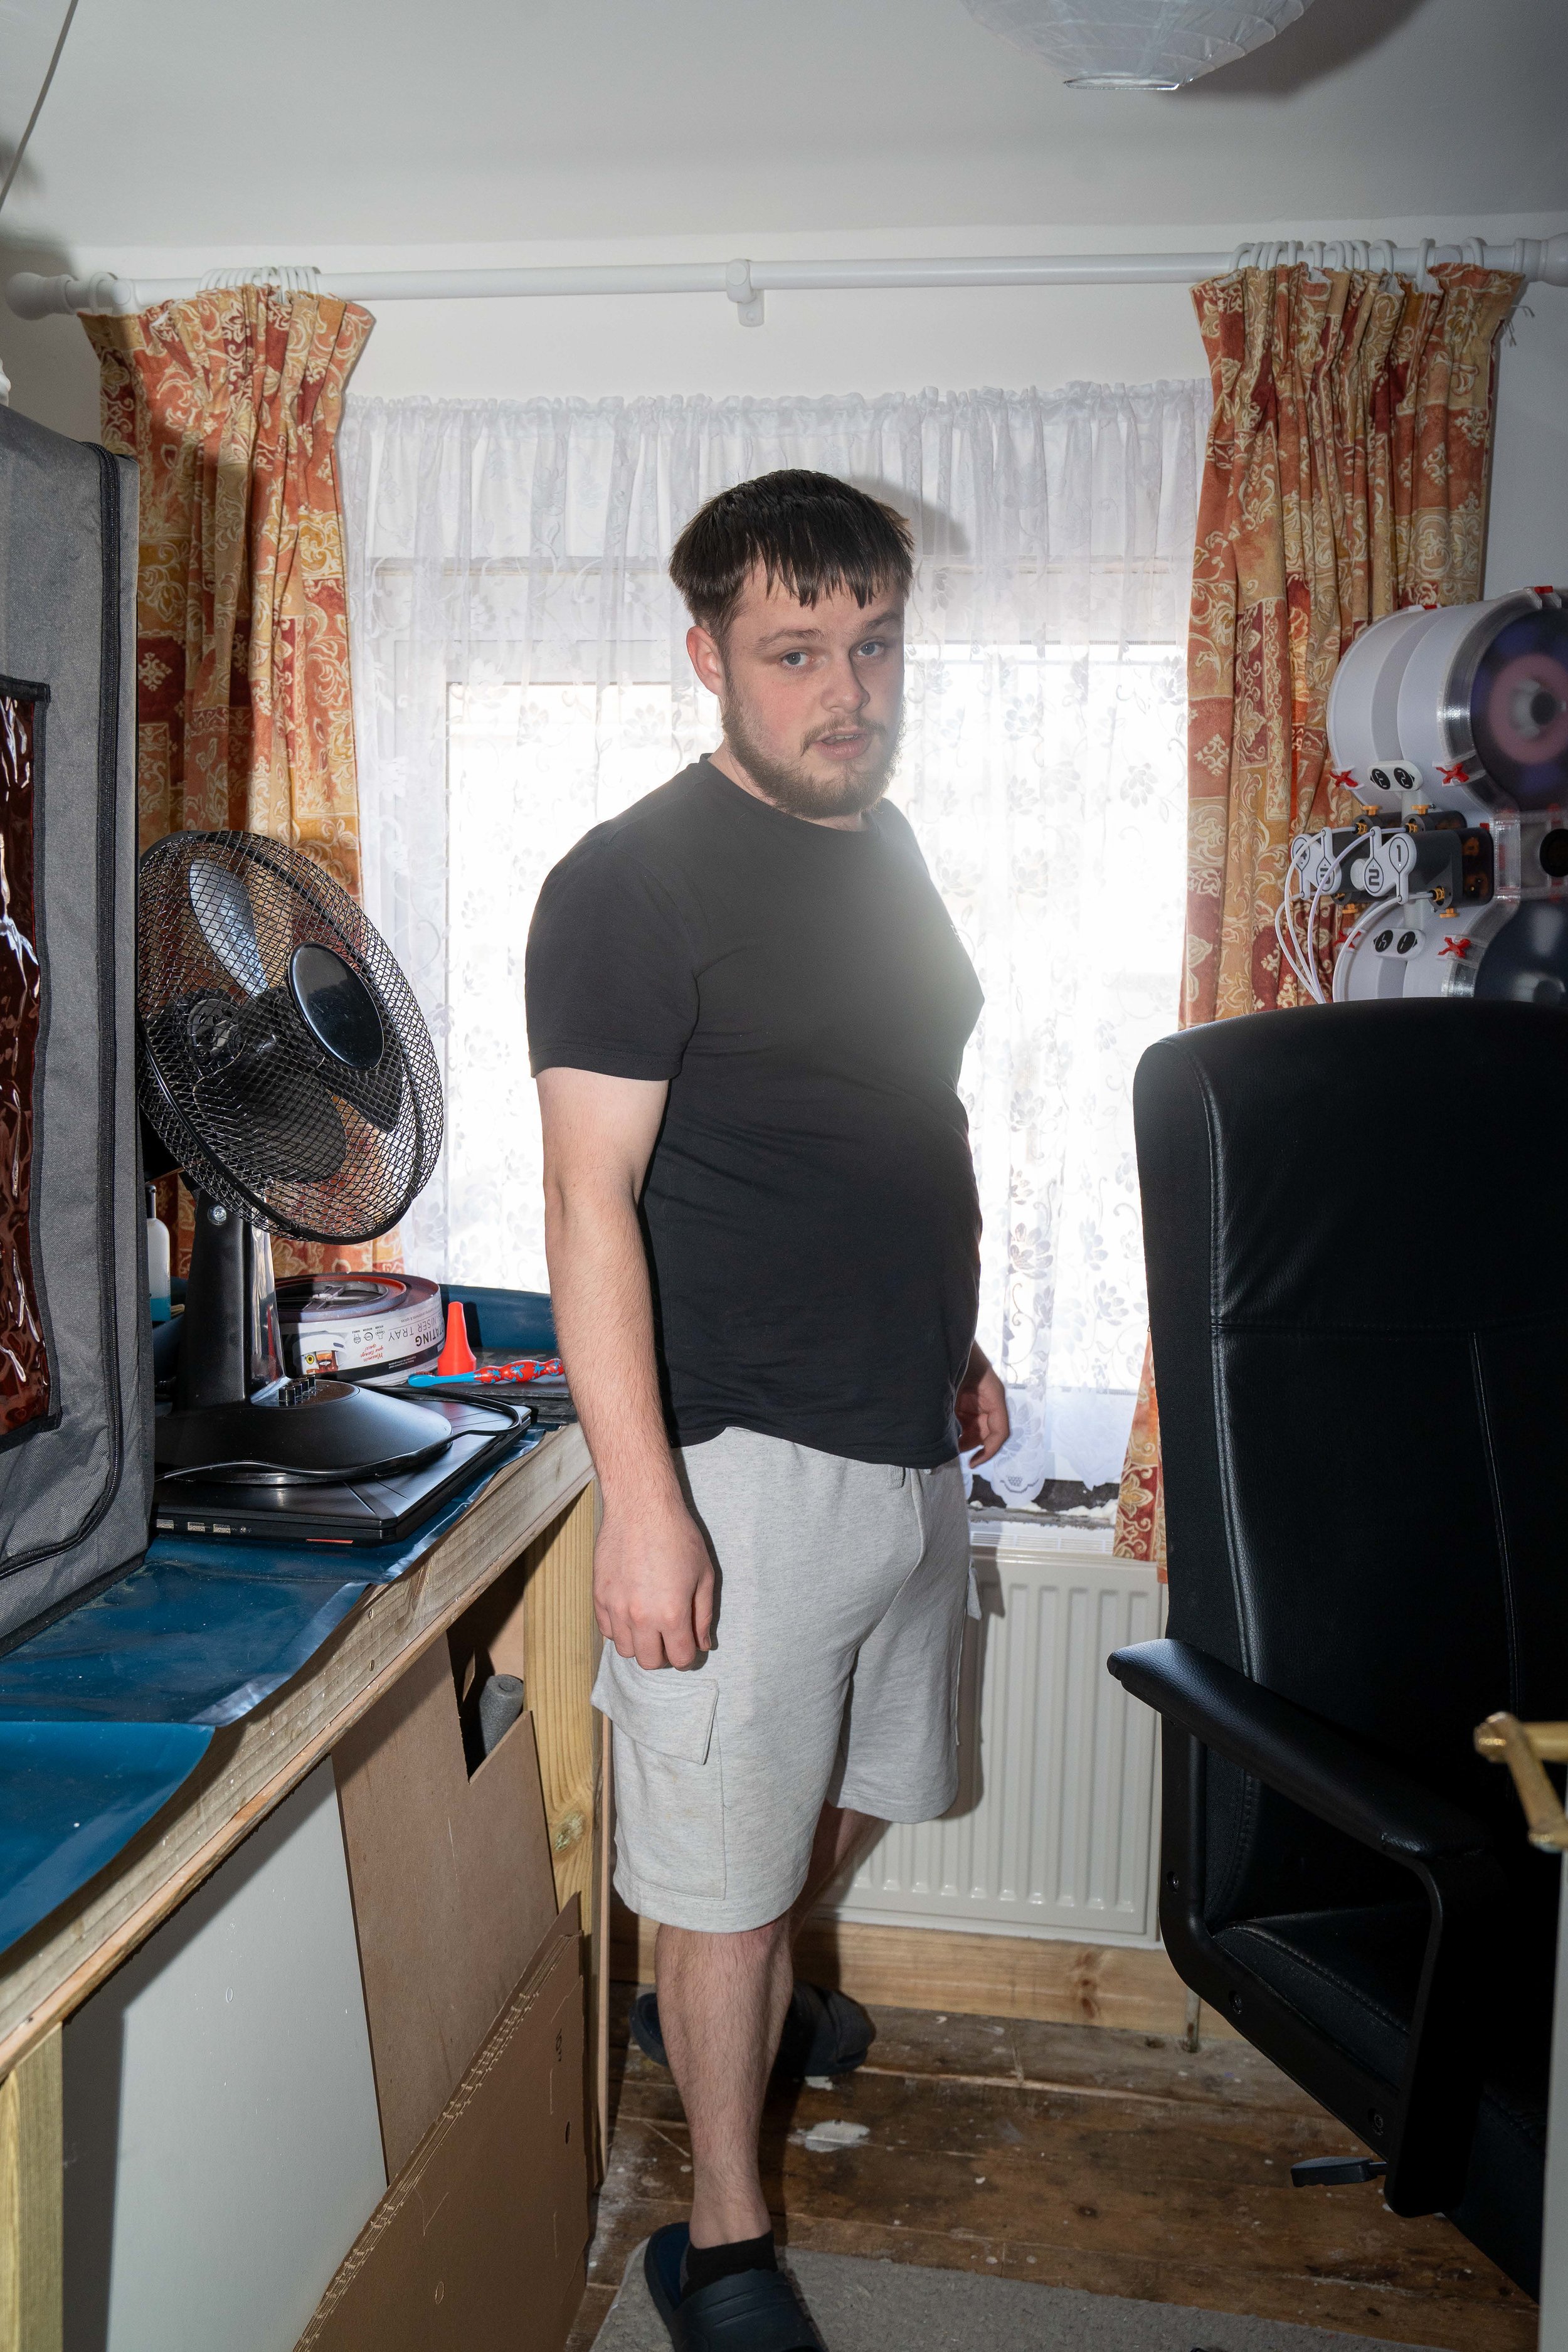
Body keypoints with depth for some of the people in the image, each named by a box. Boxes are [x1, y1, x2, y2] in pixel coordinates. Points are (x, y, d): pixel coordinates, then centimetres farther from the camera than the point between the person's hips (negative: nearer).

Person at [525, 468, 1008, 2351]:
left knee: (860, 1791, 24)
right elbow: (590, 1201, -19)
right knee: (726, 1869, 4)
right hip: (745, 1465, -8)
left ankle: (737, 1994, 50)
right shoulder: (633, 883, -15)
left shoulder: (888, 853, 9)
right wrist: (641, 1504, -23)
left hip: (909, 1449, 8)